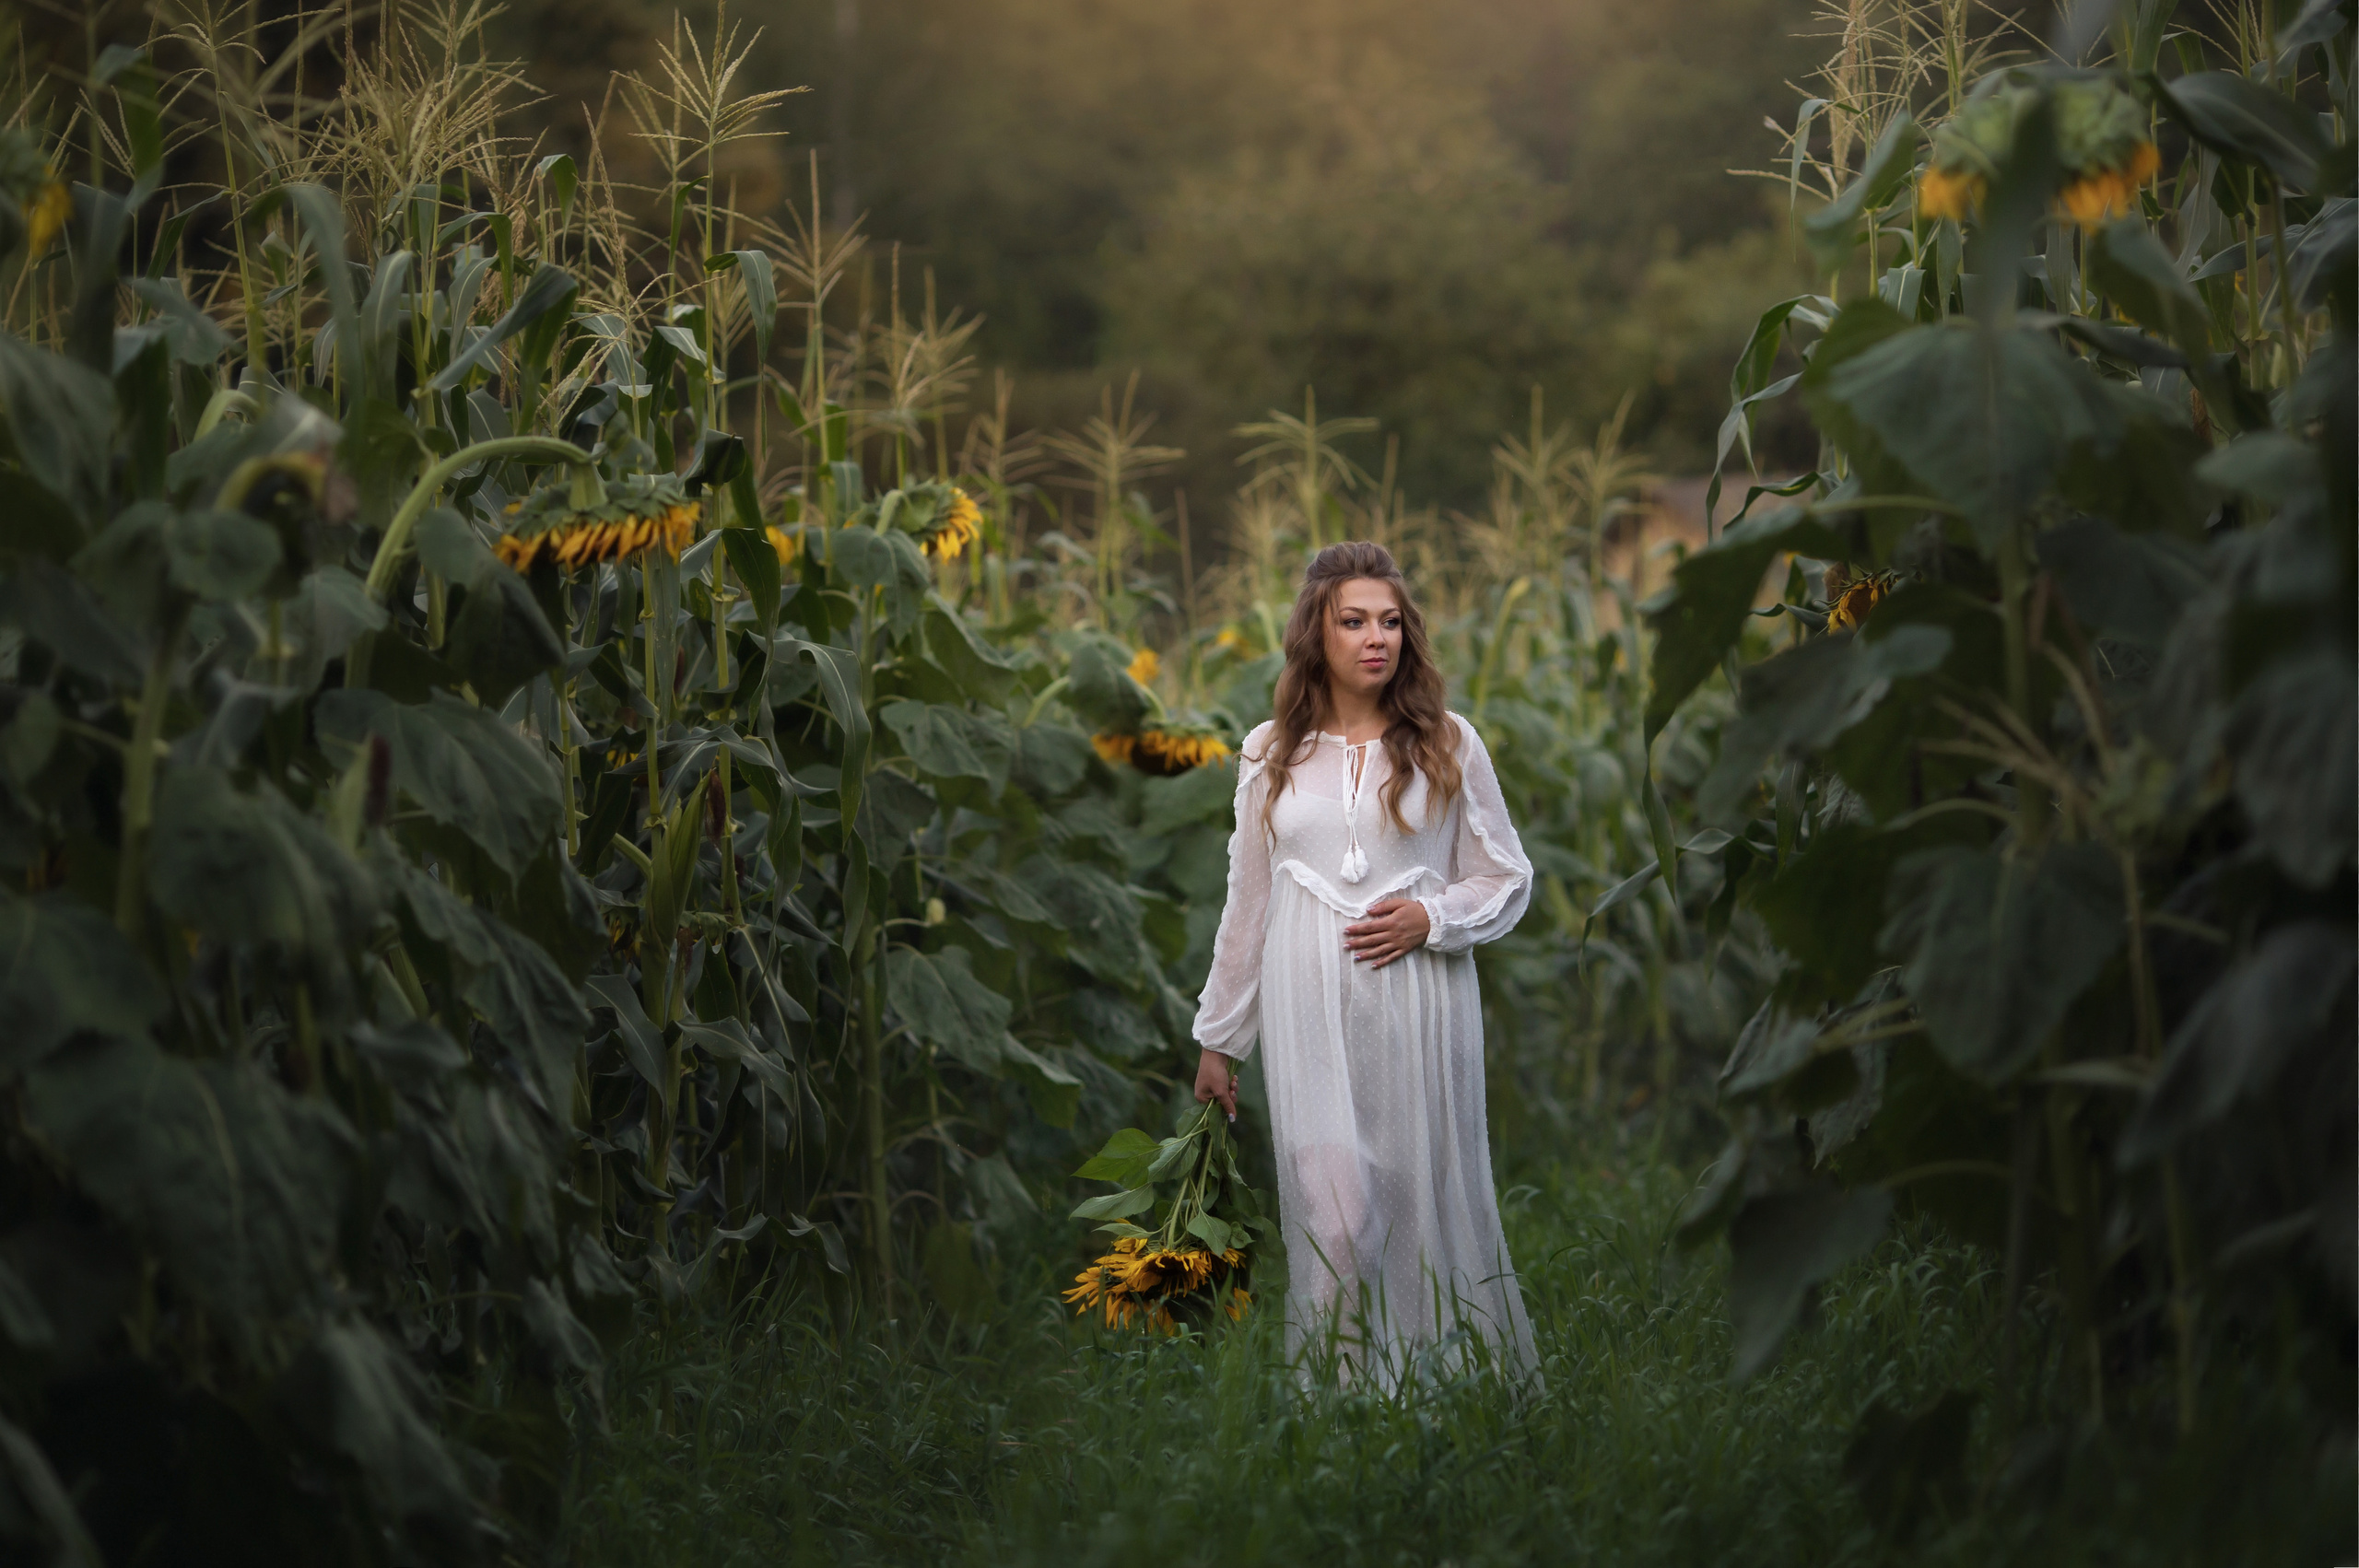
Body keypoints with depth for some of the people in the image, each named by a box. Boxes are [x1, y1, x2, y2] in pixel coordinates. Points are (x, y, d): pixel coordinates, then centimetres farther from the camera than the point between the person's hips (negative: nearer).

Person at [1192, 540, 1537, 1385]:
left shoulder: (1448, 745, 6)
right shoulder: (1271, 755, 10)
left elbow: (1506, 879, 11)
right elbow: (1246, 903, 15)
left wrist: (1430, 917, -9)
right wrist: (1217, 1037, 16)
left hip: (1418, 1003, 0)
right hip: (1310, 1011, 0)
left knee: (1425, 1197, 2)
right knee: (1335, 1217, -10)